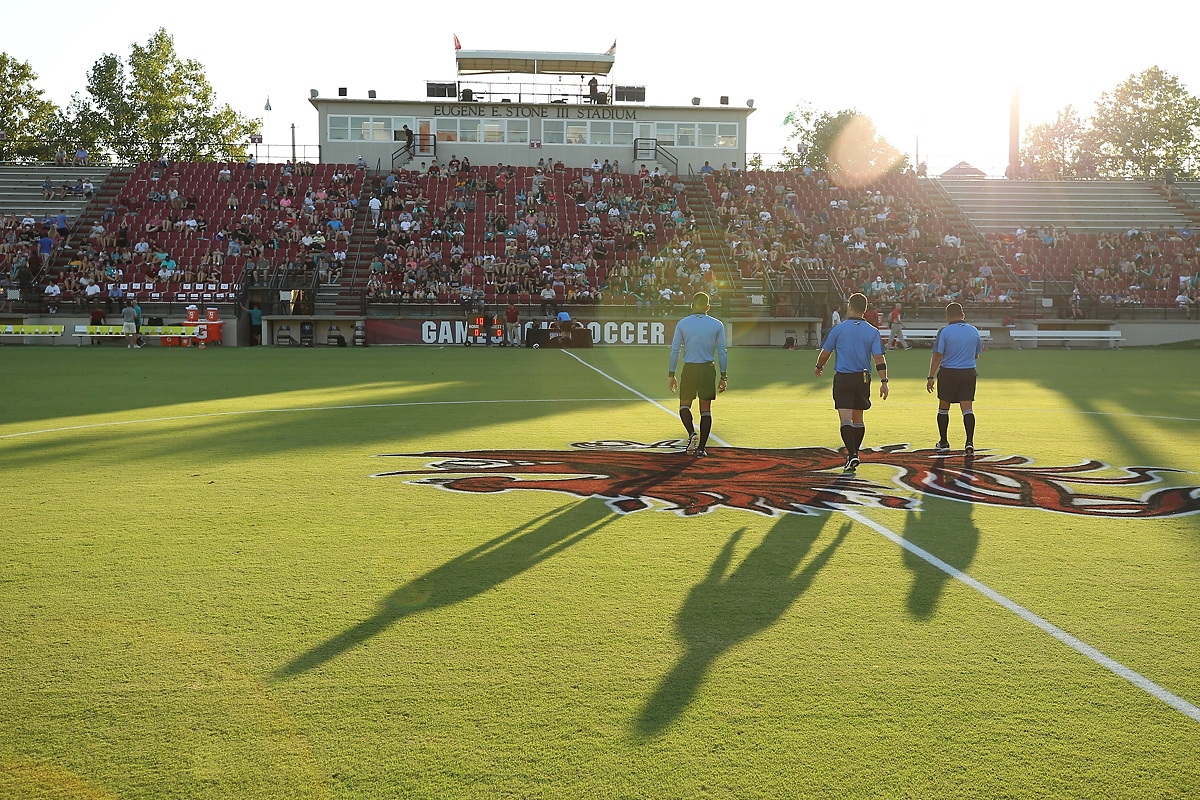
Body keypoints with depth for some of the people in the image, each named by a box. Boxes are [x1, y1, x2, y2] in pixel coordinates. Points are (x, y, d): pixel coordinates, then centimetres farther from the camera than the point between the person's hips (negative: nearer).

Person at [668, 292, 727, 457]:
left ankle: (692, 433, -11)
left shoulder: (682, 324, 1)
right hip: (708, 369, 0)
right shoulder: (717, 325, 1)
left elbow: (675, 350, 1)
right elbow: (722, 352, 0)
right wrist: (724, 376, 5)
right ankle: (701, 448, 6)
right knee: (706, 409, 7)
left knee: (684, 406, 15)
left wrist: (671, 375, 6)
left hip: (689, 369, 0)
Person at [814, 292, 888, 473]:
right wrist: (884, 381, -5)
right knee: (858, 419, 16)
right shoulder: (873, 331, 0)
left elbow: (825, 353, 5)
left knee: (846, 420, -7)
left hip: (843, 379, -3)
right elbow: (879, 358, -6)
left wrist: (819, 367, 24)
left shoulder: (839, 329, -4)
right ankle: (853, 453, 26)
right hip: (863, 378, 3)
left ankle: (852, 455, -20)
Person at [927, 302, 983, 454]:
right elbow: (977, 355, 16)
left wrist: (931, 377, -7)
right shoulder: (974, 331, 5)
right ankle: (969, 442, -13)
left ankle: (943, 442, 22)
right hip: (969, 373, 3)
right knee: (967, 409, 0)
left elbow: (937, 356, -11)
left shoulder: (944, 331, -8)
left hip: (948, 373, -2)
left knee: (943, 408, 13)